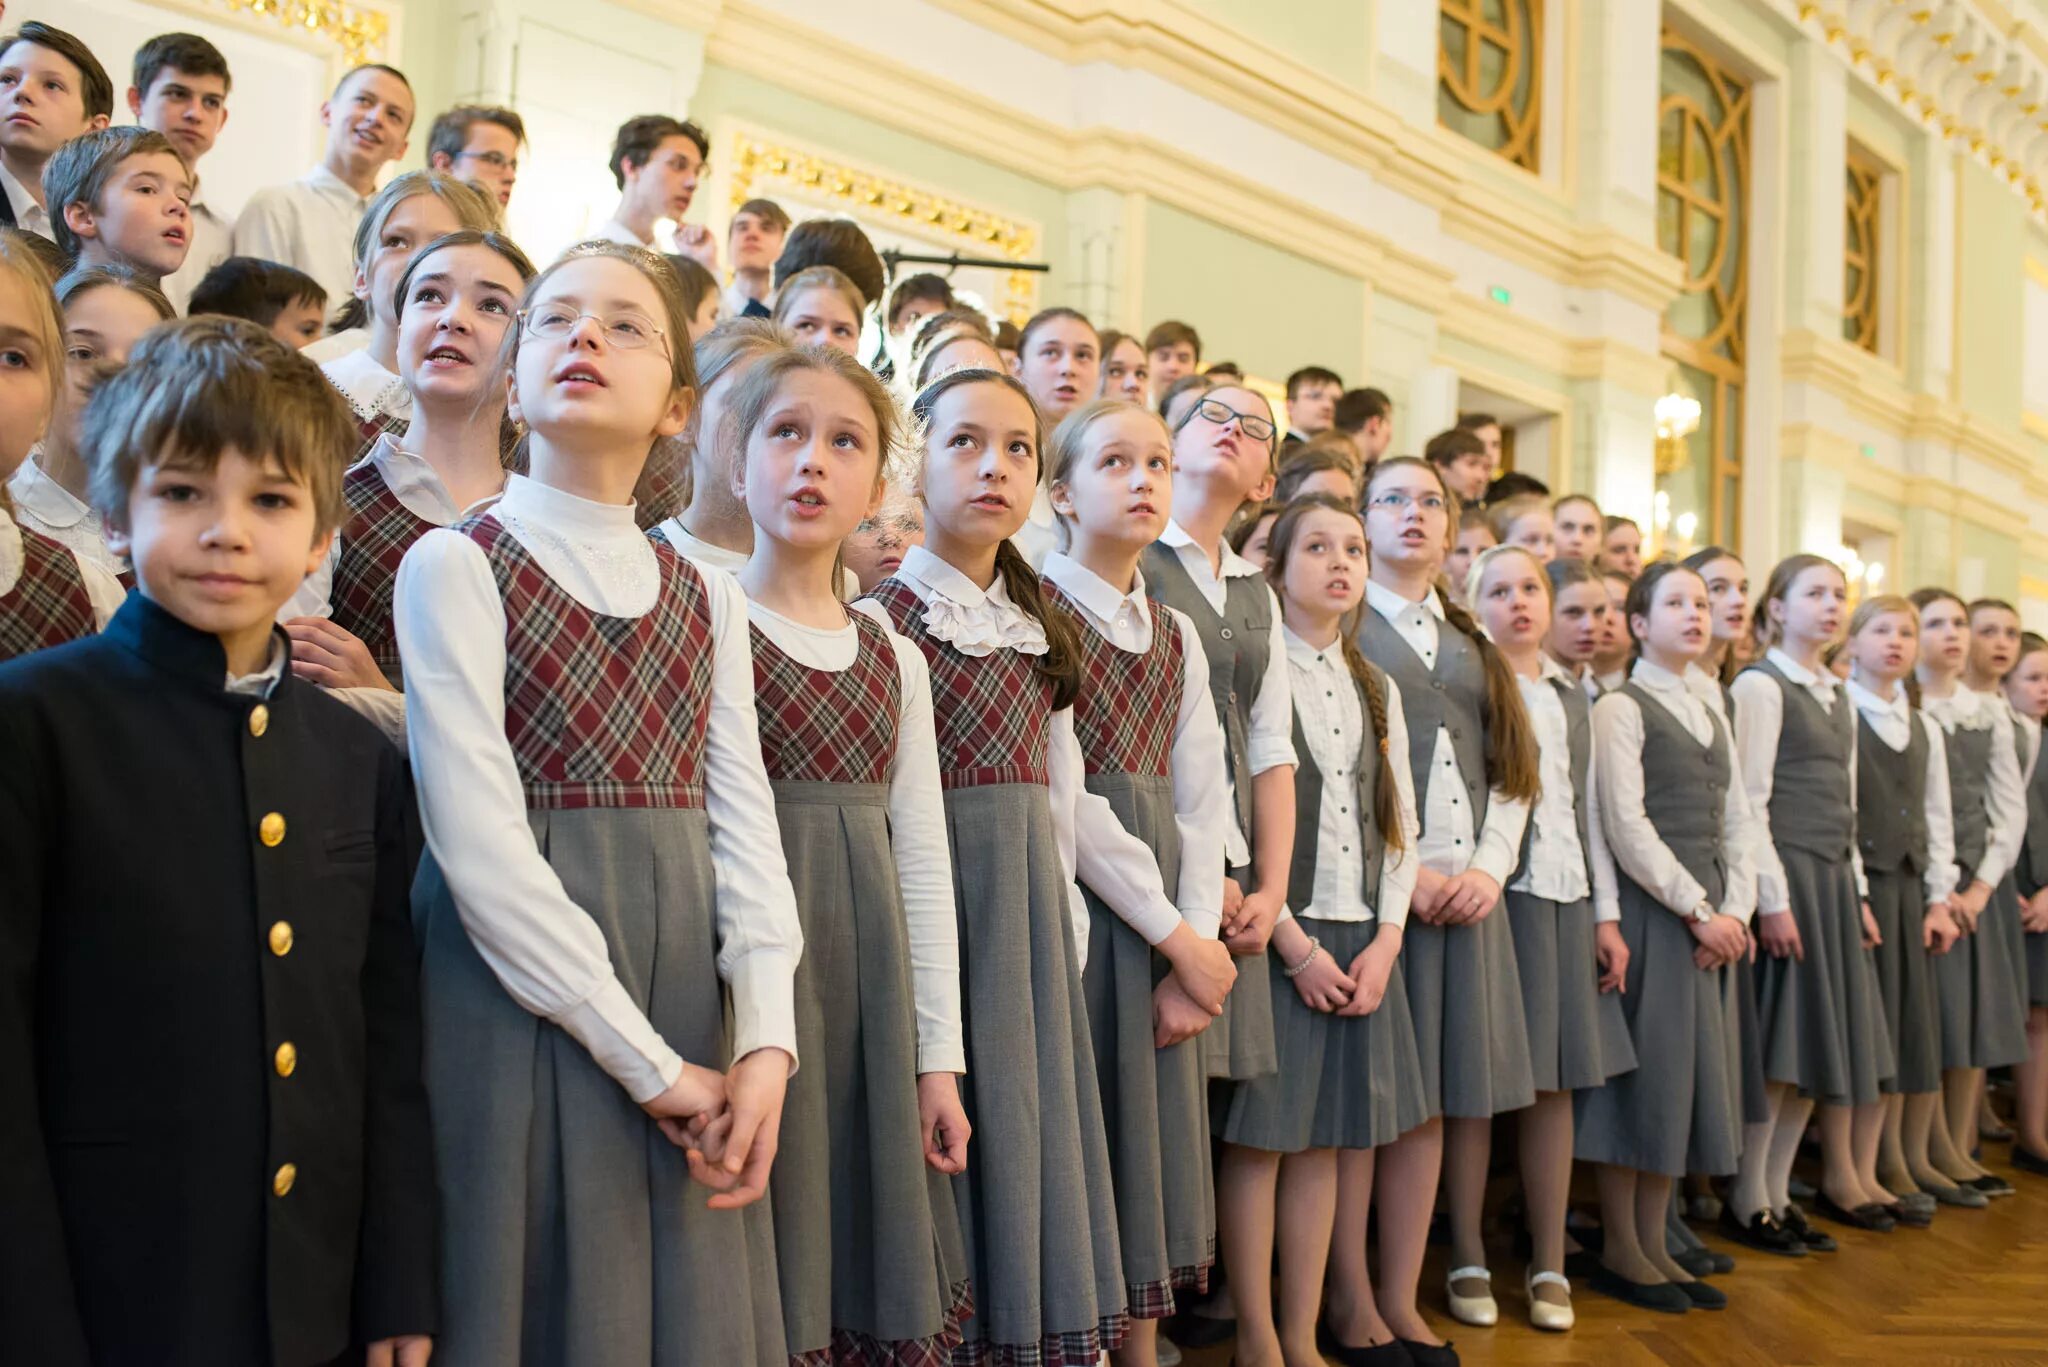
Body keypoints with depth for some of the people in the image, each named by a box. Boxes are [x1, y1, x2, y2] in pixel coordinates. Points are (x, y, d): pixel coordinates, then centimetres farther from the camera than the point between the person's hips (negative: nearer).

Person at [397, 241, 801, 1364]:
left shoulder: (706, 598, 11)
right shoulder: (457, 564, -6)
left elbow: (744, 825, 4)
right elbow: (480, 847, -14)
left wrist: (766, 1044, -9)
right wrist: (648, 1062, -15)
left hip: (686, 986, 5)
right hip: (521, 993, -5)